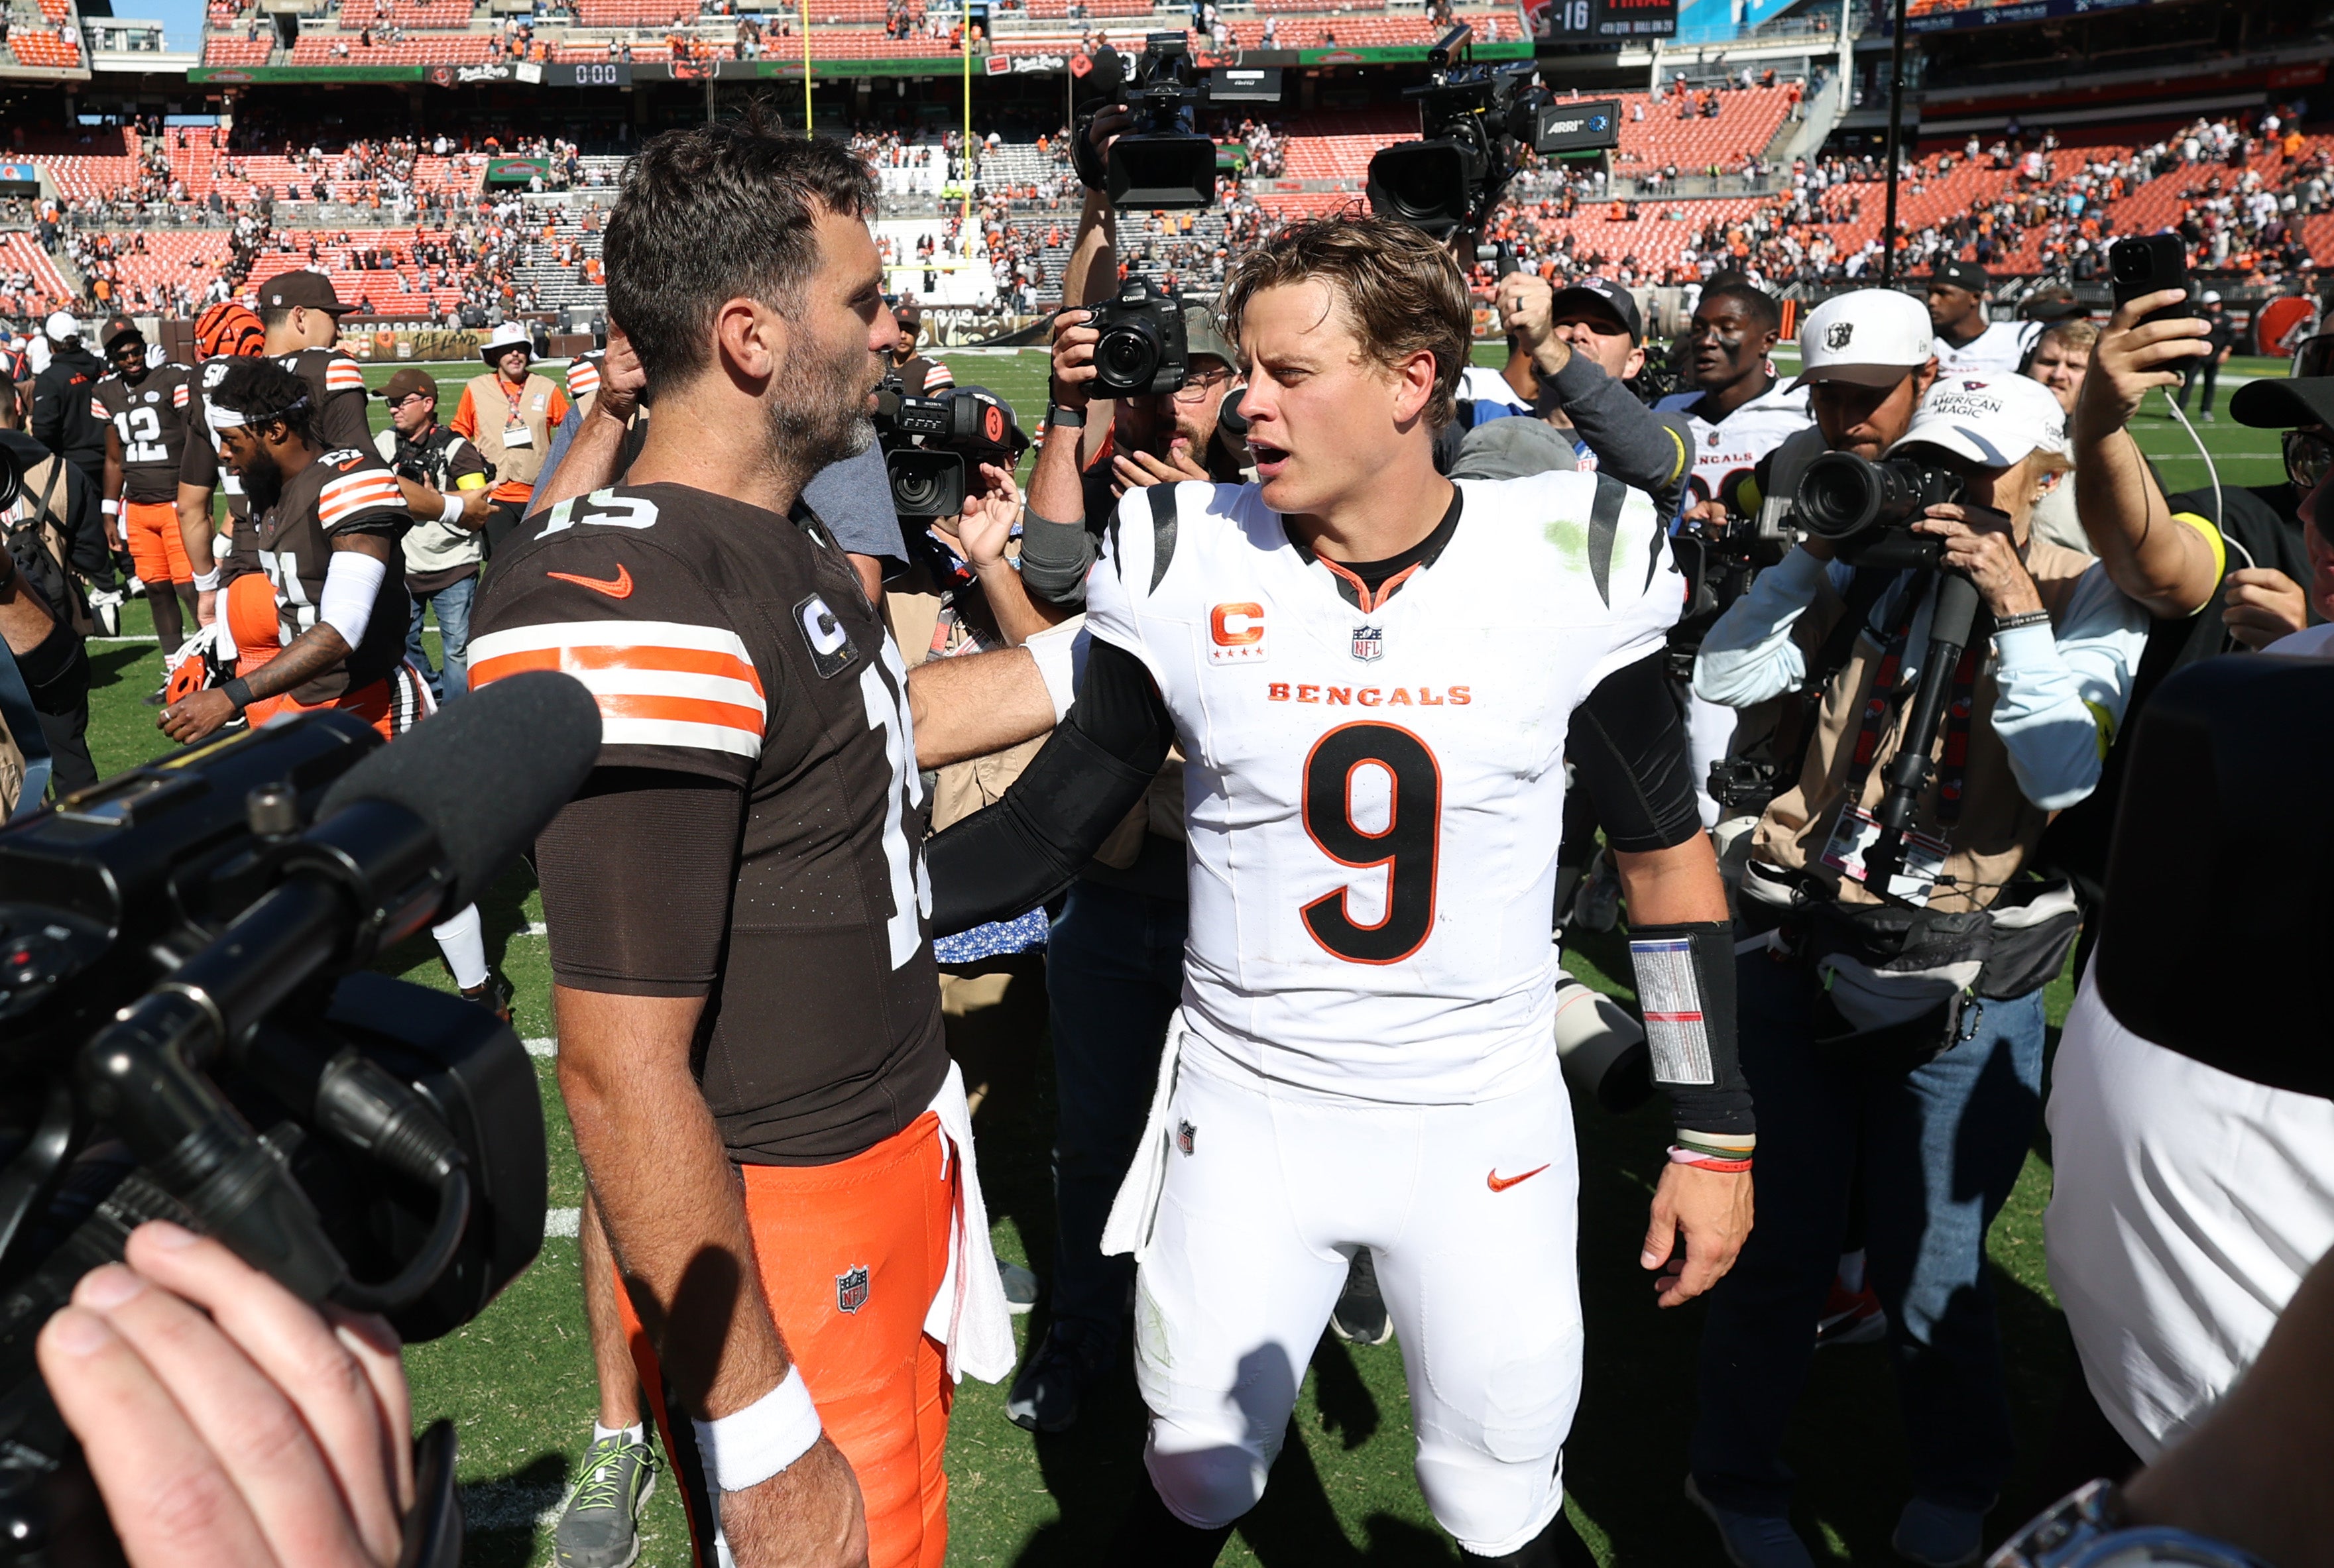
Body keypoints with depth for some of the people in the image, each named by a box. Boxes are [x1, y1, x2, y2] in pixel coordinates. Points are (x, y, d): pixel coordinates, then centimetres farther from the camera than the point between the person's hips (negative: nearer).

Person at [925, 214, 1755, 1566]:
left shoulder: (1572, 565, -10)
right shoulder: (1185, 567, -9)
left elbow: (1665, 855, 0)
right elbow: (1051, 831, -2)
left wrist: (1718, 1135, 1)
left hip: (1487, 1119, 0)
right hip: (1244, 1111, 1)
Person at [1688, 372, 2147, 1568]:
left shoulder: (2087, 602, 0)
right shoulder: (1871, 575, 7)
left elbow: (2065, 779, -14)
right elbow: (1722, 679, -1)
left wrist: (2017, 614, -18)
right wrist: (1812, 548, -4)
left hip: (1959, 981, -2)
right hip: (1797, 943, 2)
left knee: (1928, 1272, 7)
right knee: (1777, 1246, 10)